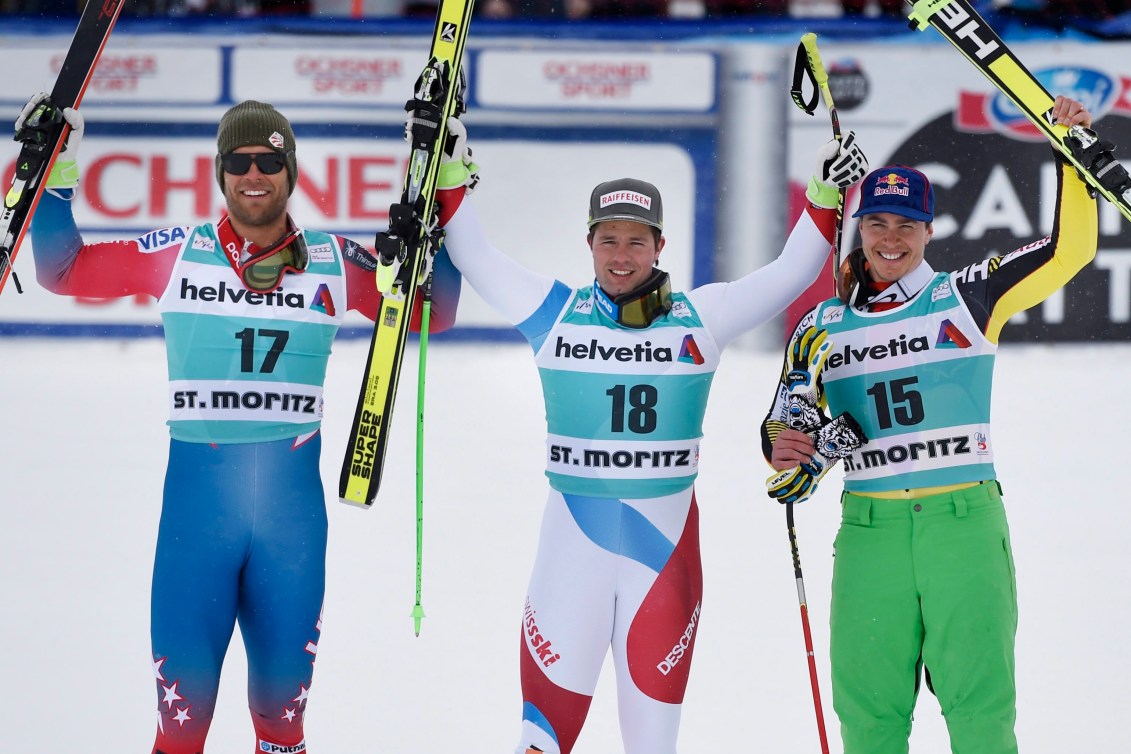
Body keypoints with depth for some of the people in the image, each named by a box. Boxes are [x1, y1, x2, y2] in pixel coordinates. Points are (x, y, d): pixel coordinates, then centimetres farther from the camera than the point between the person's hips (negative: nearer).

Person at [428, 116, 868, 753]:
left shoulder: (701, 317, 3)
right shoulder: (555, 313, 4)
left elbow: (790, 272, 6)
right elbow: (476, 257, 10)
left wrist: (827, 195, -3)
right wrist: (452, 172, 4)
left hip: (667, 538, 1)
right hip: (574, 536, 0)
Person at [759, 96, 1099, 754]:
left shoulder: (969, 298, 4)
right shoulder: (823, 328, 12)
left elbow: (1071, 248, -1)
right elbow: (788, 424, 18)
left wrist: (1071, 156, -9)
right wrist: (786, 448, -4)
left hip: (966, 523, -2)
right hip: (871, 528, 2)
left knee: (979, 698, -6)